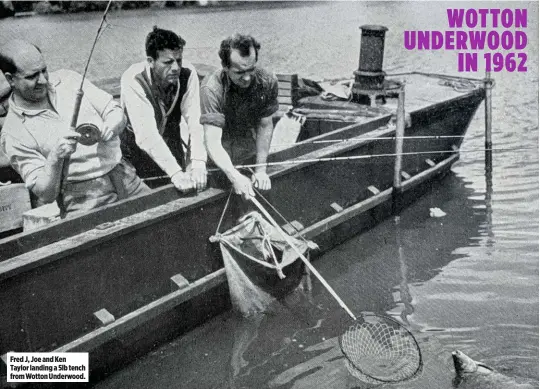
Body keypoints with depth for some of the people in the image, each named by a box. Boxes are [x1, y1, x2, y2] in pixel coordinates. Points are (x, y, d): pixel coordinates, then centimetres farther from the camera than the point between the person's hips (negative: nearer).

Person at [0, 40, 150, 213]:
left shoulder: (67, 80, 7)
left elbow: (117, 113, 8)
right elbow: (45, 195, -9)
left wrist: (109, 129, -16)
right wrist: (55, 158, -27)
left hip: (125, 178, 4)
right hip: (84, 200, -4)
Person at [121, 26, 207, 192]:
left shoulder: (187, 73, -20)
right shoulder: (133, 80, -30)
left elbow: (195, 120, -27)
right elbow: (146, 134, -39)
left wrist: (198, 162, -44)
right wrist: (175, 173, -49)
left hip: (171, 143, 3)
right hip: (138, 146, -3)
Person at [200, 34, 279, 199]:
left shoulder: (268, 82, -16)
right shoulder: (211, 88, -27)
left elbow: (265, 126, -7)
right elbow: (213, 142, -32)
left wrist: (260, 170, -12)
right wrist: (234, 176, -45)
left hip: (250, 157, 3)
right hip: (220, 161, -2)